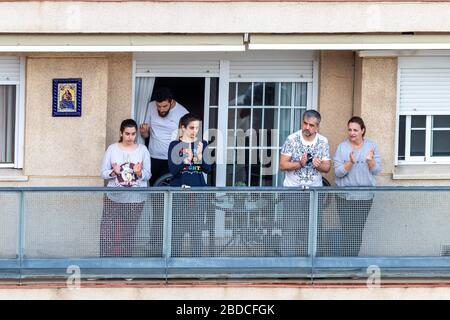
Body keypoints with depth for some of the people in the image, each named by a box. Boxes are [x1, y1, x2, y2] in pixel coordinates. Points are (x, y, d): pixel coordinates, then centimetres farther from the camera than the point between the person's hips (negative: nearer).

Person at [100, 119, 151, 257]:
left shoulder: (143, 150, 3)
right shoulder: (112, 149, 1)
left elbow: (148, 175, 1)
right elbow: (103, 173, 0)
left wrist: (139, 173, -20)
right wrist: (114, 172, -20)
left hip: (135, 200, 1)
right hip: (114, 198, -1)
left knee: (128, 234, 7)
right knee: (107, 233, -6)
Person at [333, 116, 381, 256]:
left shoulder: (371, 146, 3)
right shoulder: (342, 147, -2)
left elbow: (377, 170, 0)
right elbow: (338, 172, -8)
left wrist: (370, 160, -20)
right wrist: (350, 163, -24)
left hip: (365, 196, 2)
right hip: (345, 196, -2)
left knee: (358, 229, 6)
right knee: (347, 229, -7)